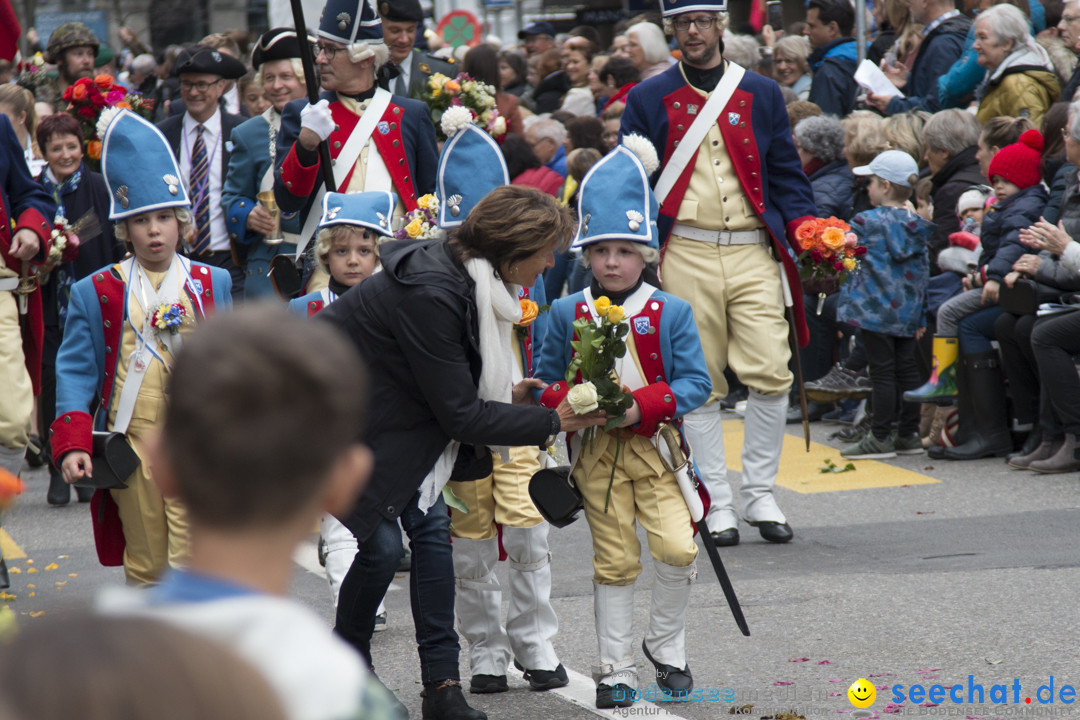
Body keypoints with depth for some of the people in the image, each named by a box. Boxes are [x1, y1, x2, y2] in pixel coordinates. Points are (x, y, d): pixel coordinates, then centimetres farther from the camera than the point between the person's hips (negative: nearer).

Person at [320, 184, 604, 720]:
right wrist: (550, 424, -20)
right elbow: (459, 416, -26)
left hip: (387, 410, 9)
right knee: (382, 544, -11)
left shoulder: (464, 279, -4)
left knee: (430, 525, -1)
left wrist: (502, 394, 3)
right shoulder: (430, 294, -32)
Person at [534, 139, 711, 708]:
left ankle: (666, 643, 10)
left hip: (657, 447, -1)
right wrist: (573, 402, -15)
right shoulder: (567, 314, 2)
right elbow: (546, 383, 7)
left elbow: (696, 381, -4)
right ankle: (614, 670, 14)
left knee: (677, 549, -14)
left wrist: (643, 405, -19)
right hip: (595, 452, 1)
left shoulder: (671, 312, -1)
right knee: (614, 561, 4)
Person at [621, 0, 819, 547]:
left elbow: (786, 175, 14)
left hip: (752, 254, 1)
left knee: (771, 374, -8)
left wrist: (806, 227, -3)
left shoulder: (762, 95, 13)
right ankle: (717, 504, 5)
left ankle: (759, 494, 5)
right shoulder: (649, 99, 9)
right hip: (685, 255, -1)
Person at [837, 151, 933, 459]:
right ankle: (909, 434, 14)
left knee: (882, 370, -4)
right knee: (906, 368, 10)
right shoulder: (917, 225, 7)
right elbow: (922, 270, 11)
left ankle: (881, 437, -2)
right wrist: (920, 315, 17)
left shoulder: (867, 222, -11)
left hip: (876, 309, -6)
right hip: (907, 311, 6)